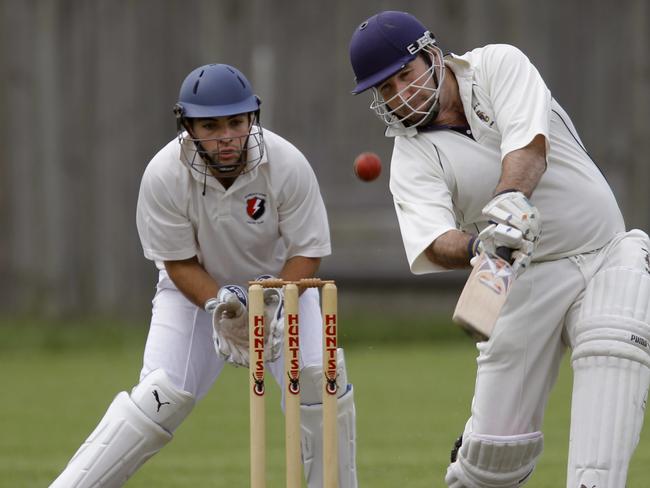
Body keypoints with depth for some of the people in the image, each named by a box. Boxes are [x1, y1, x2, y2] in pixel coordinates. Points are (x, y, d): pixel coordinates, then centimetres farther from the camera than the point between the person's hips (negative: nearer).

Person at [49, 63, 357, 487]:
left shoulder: (288, 165, -26)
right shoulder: (163, 176, -26)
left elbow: (308, 252, -16)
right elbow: (179, 262, -16)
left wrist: (274, 305, -32)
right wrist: (219, 305, -33)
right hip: (197, 287, -1)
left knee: (316, 374, -20)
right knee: (162, 396, -17)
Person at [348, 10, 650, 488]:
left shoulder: (497, 65, -3)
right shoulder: (412, 158, -4)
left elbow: (529, 144, -21)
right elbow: (434, 246, -22)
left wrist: (511, 197, -42)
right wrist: (479, 245, -45)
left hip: (607, 257, -1)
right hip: (524, 281, 1)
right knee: (497, 445, -4)